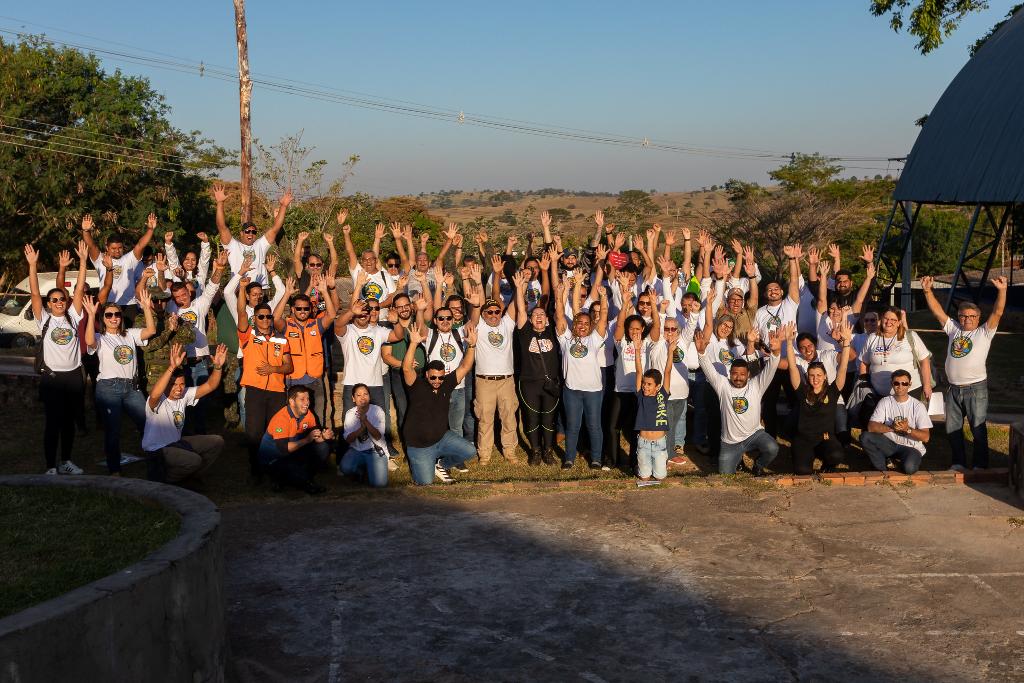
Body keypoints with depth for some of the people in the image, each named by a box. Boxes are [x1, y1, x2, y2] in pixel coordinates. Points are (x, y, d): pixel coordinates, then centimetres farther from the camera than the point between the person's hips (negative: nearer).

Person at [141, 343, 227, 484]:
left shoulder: (184, 395, -1)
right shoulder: (158, 401, -23)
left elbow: (210, 386, -4)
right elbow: (154, 394, -48)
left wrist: (217, 367, -24)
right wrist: (172, 367, -57)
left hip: (176, 442, 8)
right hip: (157, 449, -8)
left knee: (217, 442, 1)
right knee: (194, 460, -28)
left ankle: (190, 476, 15)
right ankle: (163, 481, -2)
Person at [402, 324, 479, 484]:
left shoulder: (447, 384, -3)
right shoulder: (417, 385, -15)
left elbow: (465, 367, -6)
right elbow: (406, 369, -31)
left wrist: (471, 345, -19)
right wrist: (413, 344, -41)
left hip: (442, 437, 4)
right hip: (419, 445, -4)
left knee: (470, 451, -13)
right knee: (425, 481, -11)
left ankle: (441, 464, 14)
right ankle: (416, 463, 25)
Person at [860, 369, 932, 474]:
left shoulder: (918, 406, -5)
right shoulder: (885, 402, 1)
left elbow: (926, 437, -9)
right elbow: (871, 427, -12)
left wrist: (908, 429, -26)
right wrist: (891, 427, -28)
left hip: (911, 447, -3)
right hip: (889, 445, 3)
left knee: (909, 468, -36)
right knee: (865, 437, -24)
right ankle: (881, 469, -6)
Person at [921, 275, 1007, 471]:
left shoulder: (984, 333, 0)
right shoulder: (953, 329, 11)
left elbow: (997, 312, -12)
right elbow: (937, 311, 7)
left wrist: (1002, 291, -25)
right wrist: (927, 291, -4)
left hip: (976, 389, -5)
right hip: (953, 389, 5)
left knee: (978, 429, 0)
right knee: (952, 429, 11)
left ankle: (981, 465, 10)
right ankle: (959, 463, 23)